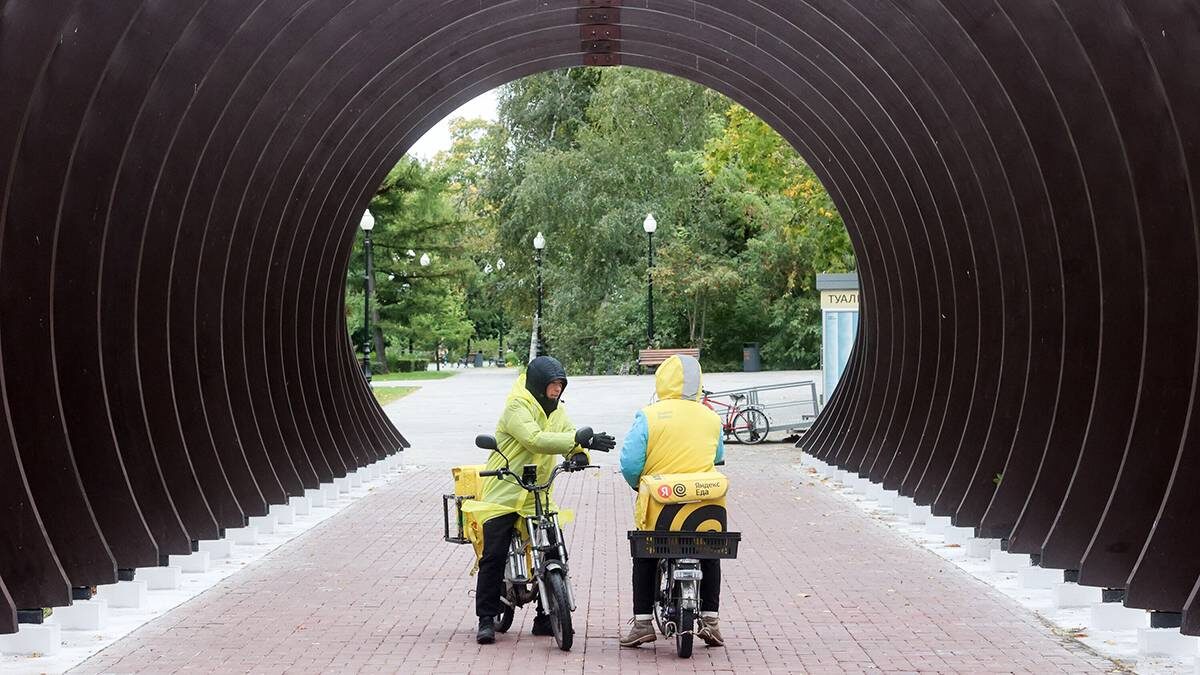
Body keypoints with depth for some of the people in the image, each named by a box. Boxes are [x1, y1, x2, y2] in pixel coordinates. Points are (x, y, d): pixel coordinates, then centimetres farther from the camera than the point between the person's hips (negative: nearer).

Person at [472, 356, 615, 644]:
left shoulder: (556, 411, 14)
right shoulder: (517, 407, -14)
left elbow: (569, 437, 8)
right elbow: (535, 440, -29)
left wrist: (580, 453, -18)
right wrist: (579, 439, -36)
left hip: (537, 495, 7)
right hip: (503, 494, -7)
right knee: (494, 557, -8)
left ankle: (546, 619, 12)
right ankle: (486, 619, 1)